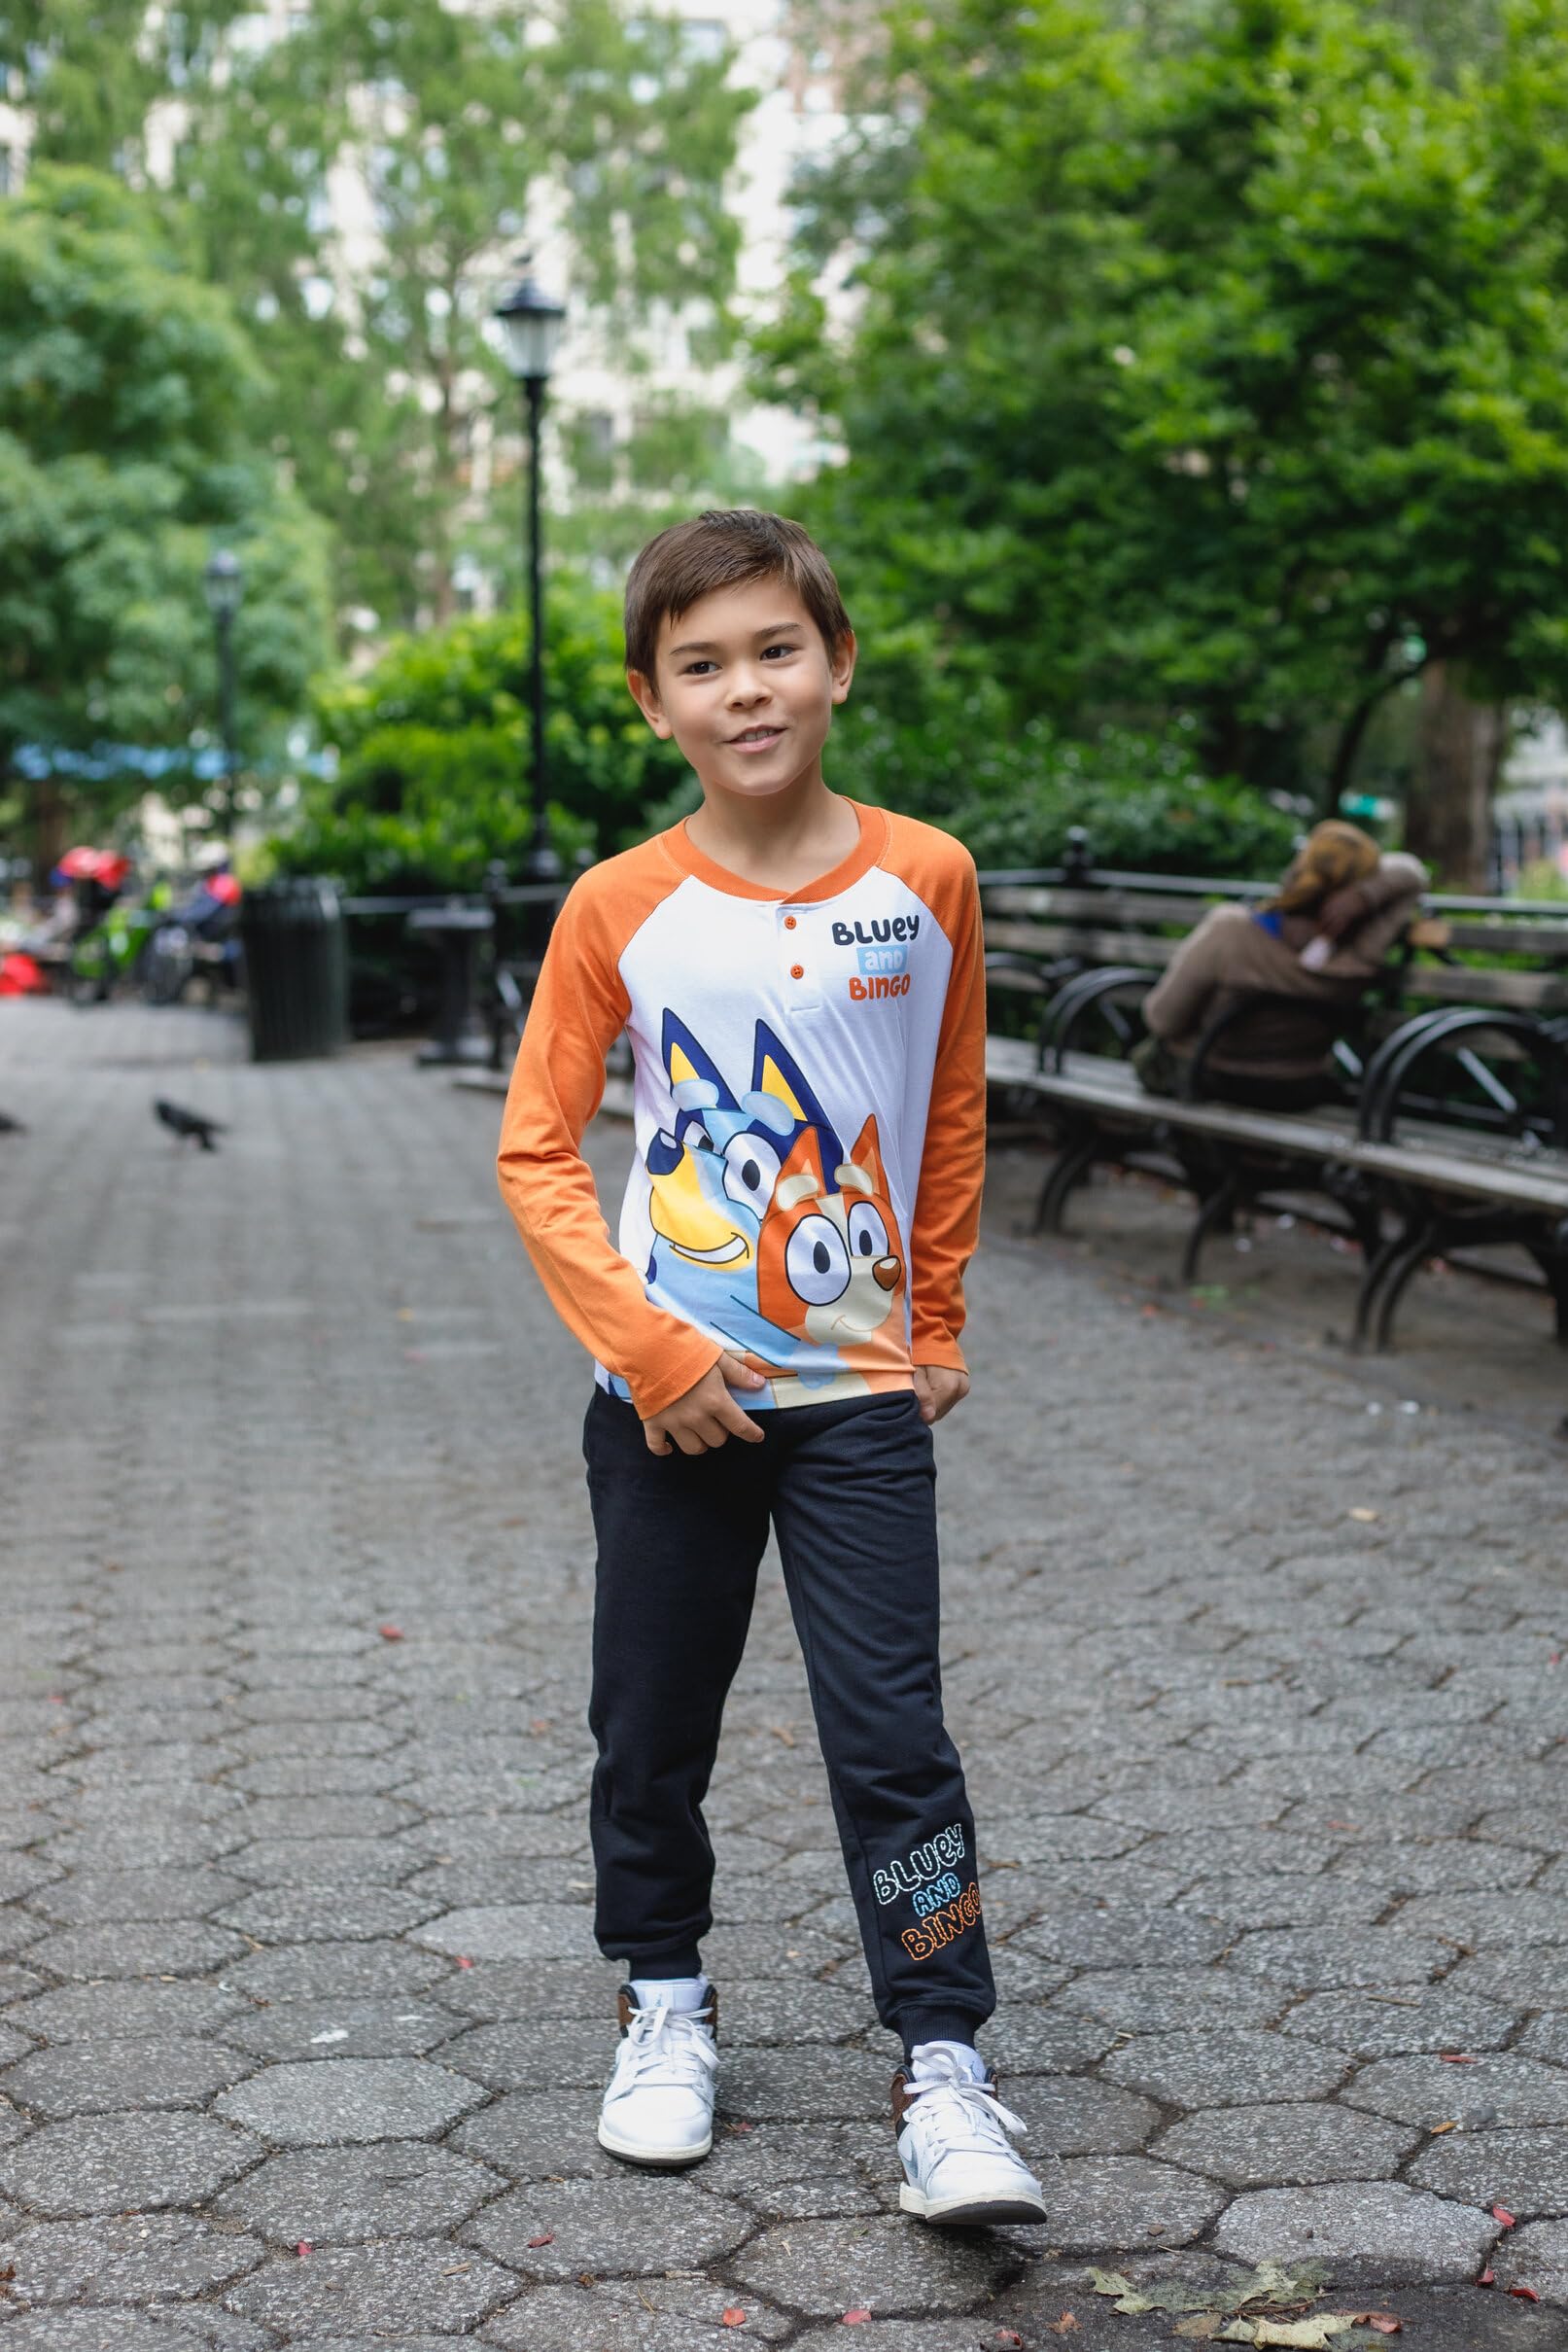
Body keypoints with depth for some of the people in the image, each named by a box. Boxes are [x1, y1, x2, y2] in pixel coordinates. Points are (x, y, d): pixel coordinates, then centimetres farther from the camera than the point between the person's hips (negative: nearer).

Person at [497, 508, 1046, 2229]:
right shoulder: (619, 909, -6)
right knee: (651, 1729, 12)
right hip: (672, 1401, 1)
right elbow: (535, 1151, -3)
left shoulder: (925, 880, -3)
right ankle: (665, 2003, 33)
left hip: (862, 1394, 0)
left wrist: (939, 1326, 11)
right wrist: (645, 1346, -13)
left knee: (893, 1737, -3)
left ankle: (941, 2068, 8)